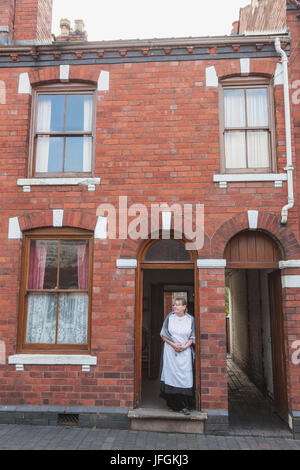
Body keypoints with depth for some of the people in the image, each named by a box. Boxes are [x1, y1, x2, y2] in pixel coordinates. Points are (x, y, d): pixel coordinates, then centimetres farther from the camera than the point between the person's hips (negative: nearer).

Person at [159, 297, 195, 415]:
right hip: (170, 351, 0)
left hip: (185, 351, 0)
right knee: (172, 375, -1)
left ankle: (185, 406, 1)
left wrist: (185, 346, -11)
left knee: (185, 377, -6)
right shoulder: (169, 317, 1)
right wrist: (173, 344, -10)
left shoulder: (190, 319, 2)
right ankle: (175, 404, 11)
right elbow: (163, 335, 2)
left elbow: (192, 337, 5)